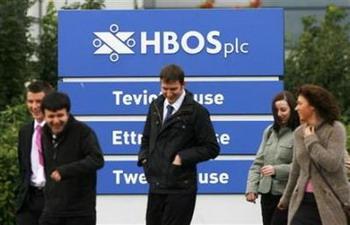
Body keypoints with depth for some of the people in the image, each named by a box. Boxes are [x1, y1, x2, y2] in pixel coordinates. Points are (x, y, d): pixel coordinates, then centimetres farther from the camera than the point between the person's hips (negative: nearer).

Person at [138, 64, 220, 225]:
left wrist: (183, 157, -15)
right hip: (156, 185, 6)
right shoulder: (156, 106, 10)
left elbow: (211, 148, -7)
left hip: (181, 188, -6)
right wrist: (144, 158, 5)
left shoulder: (196, 111, -8)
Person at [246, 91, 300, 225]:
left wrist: (277, 170, -22)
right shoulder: (269, 131, 11)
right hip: (267, 193, 6)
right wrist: (251, 187, 4)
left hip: (287, 195, -6)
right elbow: (258, 162, 12)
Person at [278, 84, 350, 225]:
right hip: (303, 201, 4)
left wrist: (311, 140, -14)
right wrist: (286, 198, 28)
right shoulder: (299, 133, 8)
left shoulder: (335, 129, -8)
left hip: (331, 201, -4)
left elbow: (332, 163, -21)